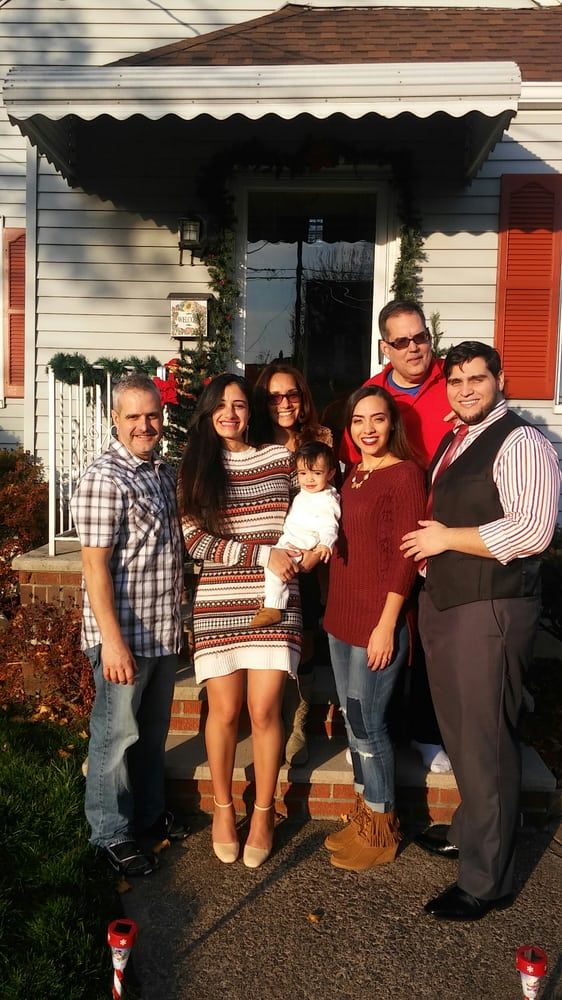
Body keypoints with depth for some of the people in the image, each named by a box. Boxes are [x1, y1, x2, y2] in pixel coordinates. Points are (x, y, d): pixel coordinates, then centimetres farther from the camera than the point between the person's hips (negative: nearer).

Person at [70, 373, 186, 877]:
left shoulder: (165, 472, 8)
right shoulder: (104, 478, -16)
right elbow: (95, 565, -19)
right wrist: (112, 641, -21)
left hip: (164, 631, 8)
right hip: (125, 634, -8)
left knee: (154, 731, 21)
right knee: (118, 734, 7)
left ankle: (149, 812, 39)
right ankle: (112, 833, 25)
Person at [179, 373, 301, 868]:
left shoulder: (280, 458, 6)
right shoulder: (196, 468, 5)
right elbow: (197, 541, -4)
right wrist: (264, 554, -13)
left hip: (275, 602, 0)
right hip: (219, 605, 0)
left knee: (265, 710, 0)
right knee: (225, 711, 5)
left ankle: (264, 812, 21)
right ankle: (223, 806, 29)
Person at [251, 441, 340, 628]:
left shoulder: (327, 501, -17)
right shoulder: (305, 493, 14)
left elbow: (328, 525, -30)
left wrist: (325, 544, -47)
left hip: (297, 547, -11)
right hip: (288, 539, 11)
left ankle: (272, 609, -27)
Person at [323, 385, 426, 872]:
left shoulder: (405, 474, -12)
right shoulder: (352, 475, 12)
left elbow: (404, 556, -16)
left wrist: (387, 624, -18)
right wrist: (334, 611, 14)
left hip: (378, 619, -8)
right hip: (342, 616, 8)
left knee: (367, 725, 1)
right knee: (353, 721, 15)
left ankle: (382, 831, 19)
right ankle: (364, 817, 31)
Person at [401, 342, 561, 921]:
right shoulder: (451, 444, 17)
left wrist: (446, 538, -14)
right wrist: (427, 541, 11)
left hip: (490, 609, -9)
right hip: (440, 602, 9)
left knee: (484, 741, -1)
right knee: (459, 731, 20)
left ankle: (485, 881, 13)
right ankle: (470, 830, 40)